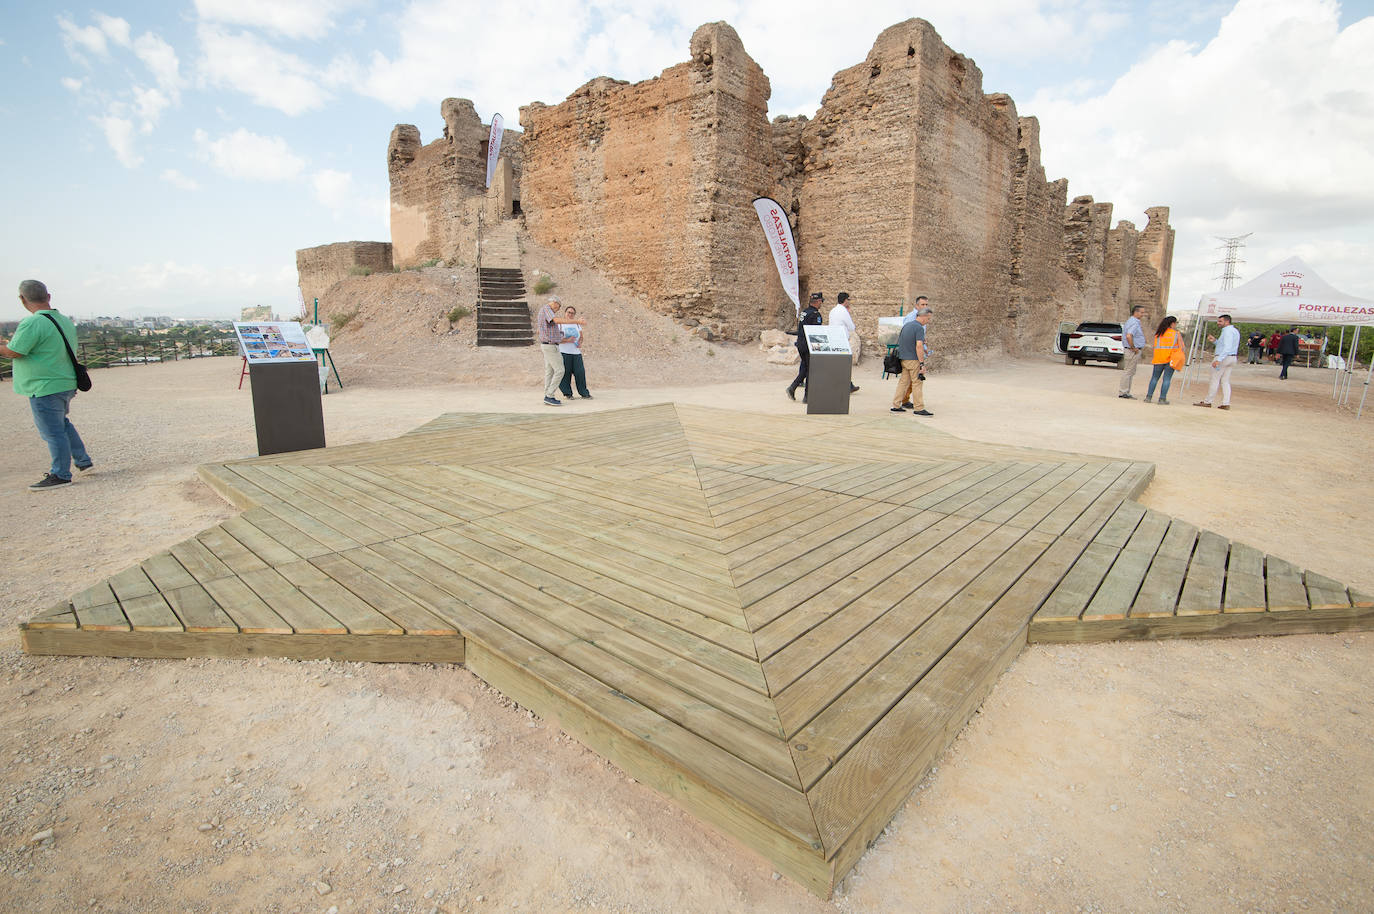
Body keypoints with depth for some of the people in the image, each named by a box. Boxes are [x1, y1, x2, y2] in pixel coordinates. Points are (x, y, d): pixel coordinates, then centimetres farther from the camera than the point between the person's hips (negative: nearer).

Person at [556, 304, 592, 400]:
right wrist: (567, 340, -20)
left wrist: (580, 343, -3)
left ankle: (584, 393, 5)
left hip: (576, 353, 3)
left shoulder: (577, 324, 12)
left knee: (580, 372, -4)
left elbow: (582, 337, 19)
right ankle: (567, 393, 12)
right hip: (564, 352, -3)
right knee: (566, 373, -2)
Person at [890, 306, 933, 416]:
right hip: (913, 359, -8)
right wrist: (922, 364, -22)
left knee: (903, 381, 12)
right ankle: (919, 408, 0)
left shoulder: (906, 325, 13)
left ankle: (896, 406, 13)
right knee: (917, 383, -2)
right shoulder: (919, 328, -14)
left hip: (903, 357, 8)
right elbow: (919, 346, -23)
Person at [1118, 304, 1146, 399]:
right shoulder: (1134, 323, -17)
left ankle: (1125, 392, 17)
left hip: (1133, 351, 11)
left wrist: (1141, 331, 17)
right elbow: (1129, 336, -31)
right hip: (1133, 351, -11)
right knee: (1128, 372, -6)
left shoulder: (1131, 321, 16)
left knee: (1130, 372, 13)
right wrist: (1133, 348, -23)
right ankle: (1123, 393, -3)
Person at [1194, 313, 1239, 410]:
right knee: (1225, 381, 8)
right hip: (1232, 358, 10)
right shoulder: (1235, 331, 18)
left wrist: (1218, 360, -29)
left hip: (1223, 358, -10)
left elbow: (1227, 347, -24)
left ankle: (1207, 401, 2)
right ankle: (1226, 403, 3)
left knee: (1215, 380, -3)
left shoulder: (1228, 331, -15)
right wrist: (1215, 340, 12)